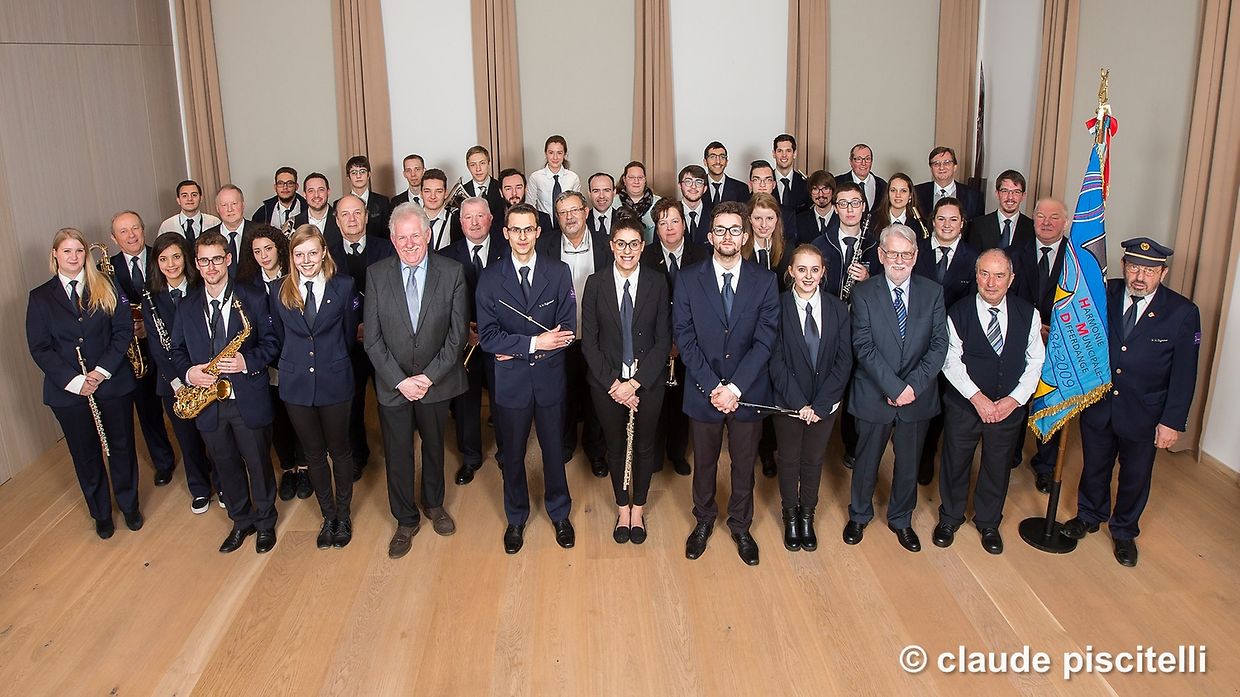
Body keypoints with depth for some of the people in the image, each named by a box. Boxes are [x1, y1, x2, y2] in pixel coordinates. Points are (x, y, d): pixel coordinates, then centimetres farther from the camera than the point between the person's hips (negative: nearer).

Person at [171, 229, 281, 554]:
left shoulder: (253, 299, -5)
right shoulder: (186, 307, 6)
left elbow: (271, 343, -5)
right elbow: (178, 350, 10)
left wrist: (247, 362, -23)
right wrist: (188, 372, -11)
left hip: (248, 400, -3)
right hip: (208, 401, 3)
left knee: (258, 464, 9)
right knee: (226, 466, 16)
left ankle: (265, 522, 29)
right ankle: (241, 521, 34)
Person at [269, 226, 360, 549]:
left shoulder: (343, 286, -7)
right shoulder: (279, 289, -1)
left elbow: (349, 332, 2)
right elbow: (279, 335, 9)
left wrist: (332, 360, 8)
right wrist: (296, 361, 9)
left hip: (335, 381, -2)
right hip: (296, 384, 2)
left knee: (340, 449, 13)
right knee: (314, 453, 14)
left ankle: (344, 514, 30)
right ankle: (328, 516, 31)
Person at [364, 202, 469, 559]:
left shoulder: (452, 272, -8)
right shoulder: (376, 275, -6)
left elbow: (457, 332, -8)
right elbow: (373, 338, -6)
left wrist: (429, 376, -14)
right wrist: (400, 380, -14)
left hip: (436, 382, 0)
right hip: (392, 384, 0)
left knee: (434, 446, 19)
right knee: (397, 453, 10)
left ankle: (434, 505, 43)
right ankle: (406, 520, 29)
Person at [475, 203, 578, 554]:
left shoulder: (559, 272, -4)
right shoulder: (489, 278, -4)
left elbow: (568, 330, -9)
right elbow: (488, 336, -10)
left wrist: (517, 350, -15)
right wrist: (534, 343, -21)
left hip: (550, 378, 0)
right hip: (510, 381, 0)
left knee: (554, 450, 15)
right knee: (513, 454, 14)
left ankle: (560, 514, 35)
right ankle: (516, 519, 34)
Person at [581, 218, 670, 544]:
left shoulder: (657, 284, -5)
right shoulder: (596, 283, -5)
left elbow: (663, 340, -6)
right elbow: (589, 340, -5)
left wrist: (635, 383, -14)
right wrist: (613, 384, -12)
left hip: (647, 382, 0)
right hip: (607, 382, 0)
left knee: (644, 446, 15)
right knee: (616, 447, 15)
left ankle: (638, 508, 36)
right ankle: (622, 508, 36)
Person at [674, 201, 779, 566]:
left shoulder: (764, 281, -4)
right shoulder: (688, 279, -4)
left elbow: (765, 340, -9)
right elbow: (684, 337, -8)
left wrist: (735, 388, -17)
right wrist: (712, 387, -15)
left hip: (748, 392, 0)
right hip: (703, 391, 0)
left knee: (744, 464, 15)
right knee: (704, 462, 16)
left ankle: (741, 525, 36)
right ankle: (703, 521, 39)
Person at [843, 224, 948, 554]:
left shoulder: (932, 292, -1)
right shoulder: (864, 292, -8)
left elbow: (939, 345, -6)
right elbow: (864, 347, -15)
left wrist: (914, 385, -18)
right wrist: (894, 388, -21)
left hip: (918, 396, 2)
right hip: (874, 396, -2)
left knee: (909, 463, 17)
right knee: (867, 461, 15)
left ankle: (900, 519, 39)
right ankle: (859, 515, 39)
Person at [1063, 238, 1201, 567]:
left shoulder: (1182, 312, -14)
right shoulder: (1103, 294, -10)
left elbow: (1184, 374, -10)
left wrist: (1173, 421, -10)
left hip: (1144, 414, -1)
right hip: (1097, 405, 1)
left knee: (1135, 476, 17)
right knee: (1094, 466, 21)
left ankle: (1124, 531, 41)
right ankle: (1090, 515, 47)